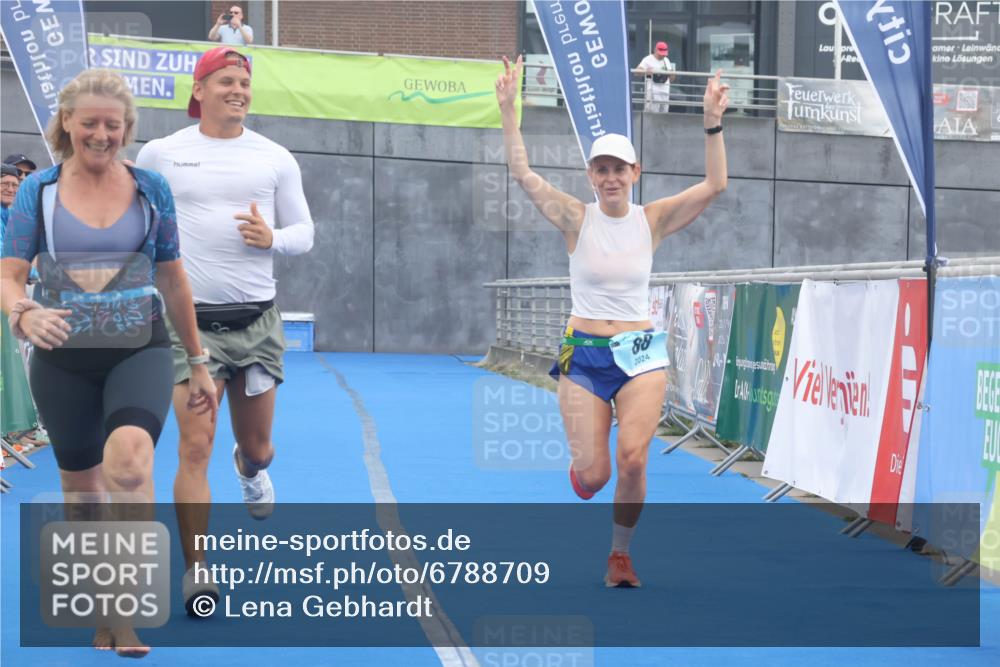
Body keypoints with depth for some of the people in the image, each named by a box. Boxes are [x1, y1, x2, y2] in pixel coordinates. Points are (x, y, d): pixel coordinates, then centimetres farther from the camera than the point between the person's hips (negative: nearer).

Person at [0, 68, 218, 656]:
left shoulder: (150, 188, 3)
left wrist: (199, 361, 12)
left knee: (130, 452, -30)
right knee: (82, 487, 10)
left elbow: (173, 279, 10)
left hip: (140, 350, -1)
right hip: (63, 359, 2)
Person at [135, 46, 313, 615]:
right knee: (196, 444, -12)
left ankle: (252, 468, 52)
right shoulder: (160, 154, 1)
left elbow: (304, 234, 8)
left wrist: (271, 238, -12)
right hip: (192, 321, -2)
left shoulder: (276, 158, 5)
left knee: (256, 446, 12)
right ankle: (195, 570, -2)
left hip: (257, 321, 2)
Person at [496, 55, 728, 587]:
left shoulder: (652, 220, 1)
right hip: (583, 355, 0)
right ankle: (580, 467, 35)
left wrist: (713, 124, -18)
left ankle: (620, 554, 5)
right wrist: (508, 110, -19)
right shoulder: (577, 219, -2)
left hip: (640, 352, 1)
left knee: (632, 459, -18)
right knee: (594, 475, -5)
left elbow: (715, 184, -8)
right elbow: (521, 173, -11)